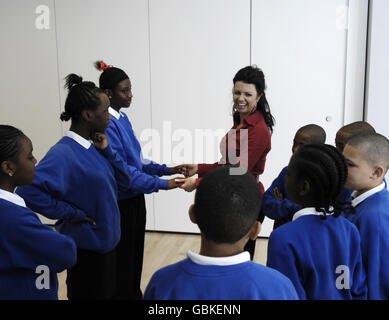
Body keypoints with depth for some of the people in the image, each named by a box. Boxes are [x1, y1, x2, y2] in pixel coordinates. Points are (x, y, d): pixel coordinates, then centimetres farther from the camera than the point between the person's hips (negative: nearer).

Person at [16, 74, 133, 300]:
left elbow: (124, 182, 6)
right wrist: (70, 213, -24)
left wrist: (107, 151, -8)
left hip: (107, 241, 8)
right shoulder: (64, 153, -23)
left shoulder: (94, 147, 2)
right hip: (85, 249, -8)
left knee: (109, 294, 24)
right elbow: (28, 190, -34)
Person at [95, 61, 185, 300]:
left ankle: (134, 294, 37)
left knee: (136, 256, 20)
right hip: (120, 204, -9)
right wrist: (162, 184, -21)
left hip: (135, 200, 9)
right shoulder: (106, 124, -20)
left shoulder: (123, 118, 8)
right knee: (122, 260, 7)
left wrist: (166, 170, 3)